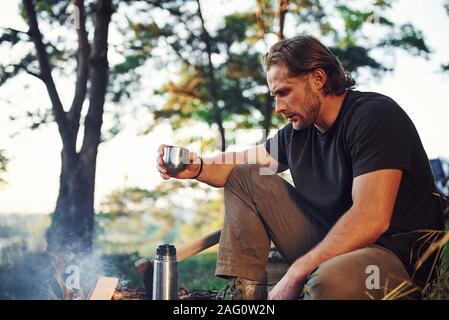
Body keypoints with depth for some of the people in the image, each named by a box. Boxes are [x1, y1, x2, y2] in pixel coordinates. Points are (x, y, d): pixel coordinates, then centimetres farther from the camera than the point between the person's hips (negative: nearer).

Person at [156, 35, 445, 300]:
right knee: (243, 178, 5)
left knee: (331, 279, -43)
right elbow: (240, 166, 16)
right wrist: (197, 167, -8)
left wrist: (296, 274, -24)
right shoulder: (297, 131, 7)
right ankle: (245, 292, -3)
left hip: (394, 254, -7)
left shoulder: (375, 115, -16)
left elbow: (371, 219, -26)